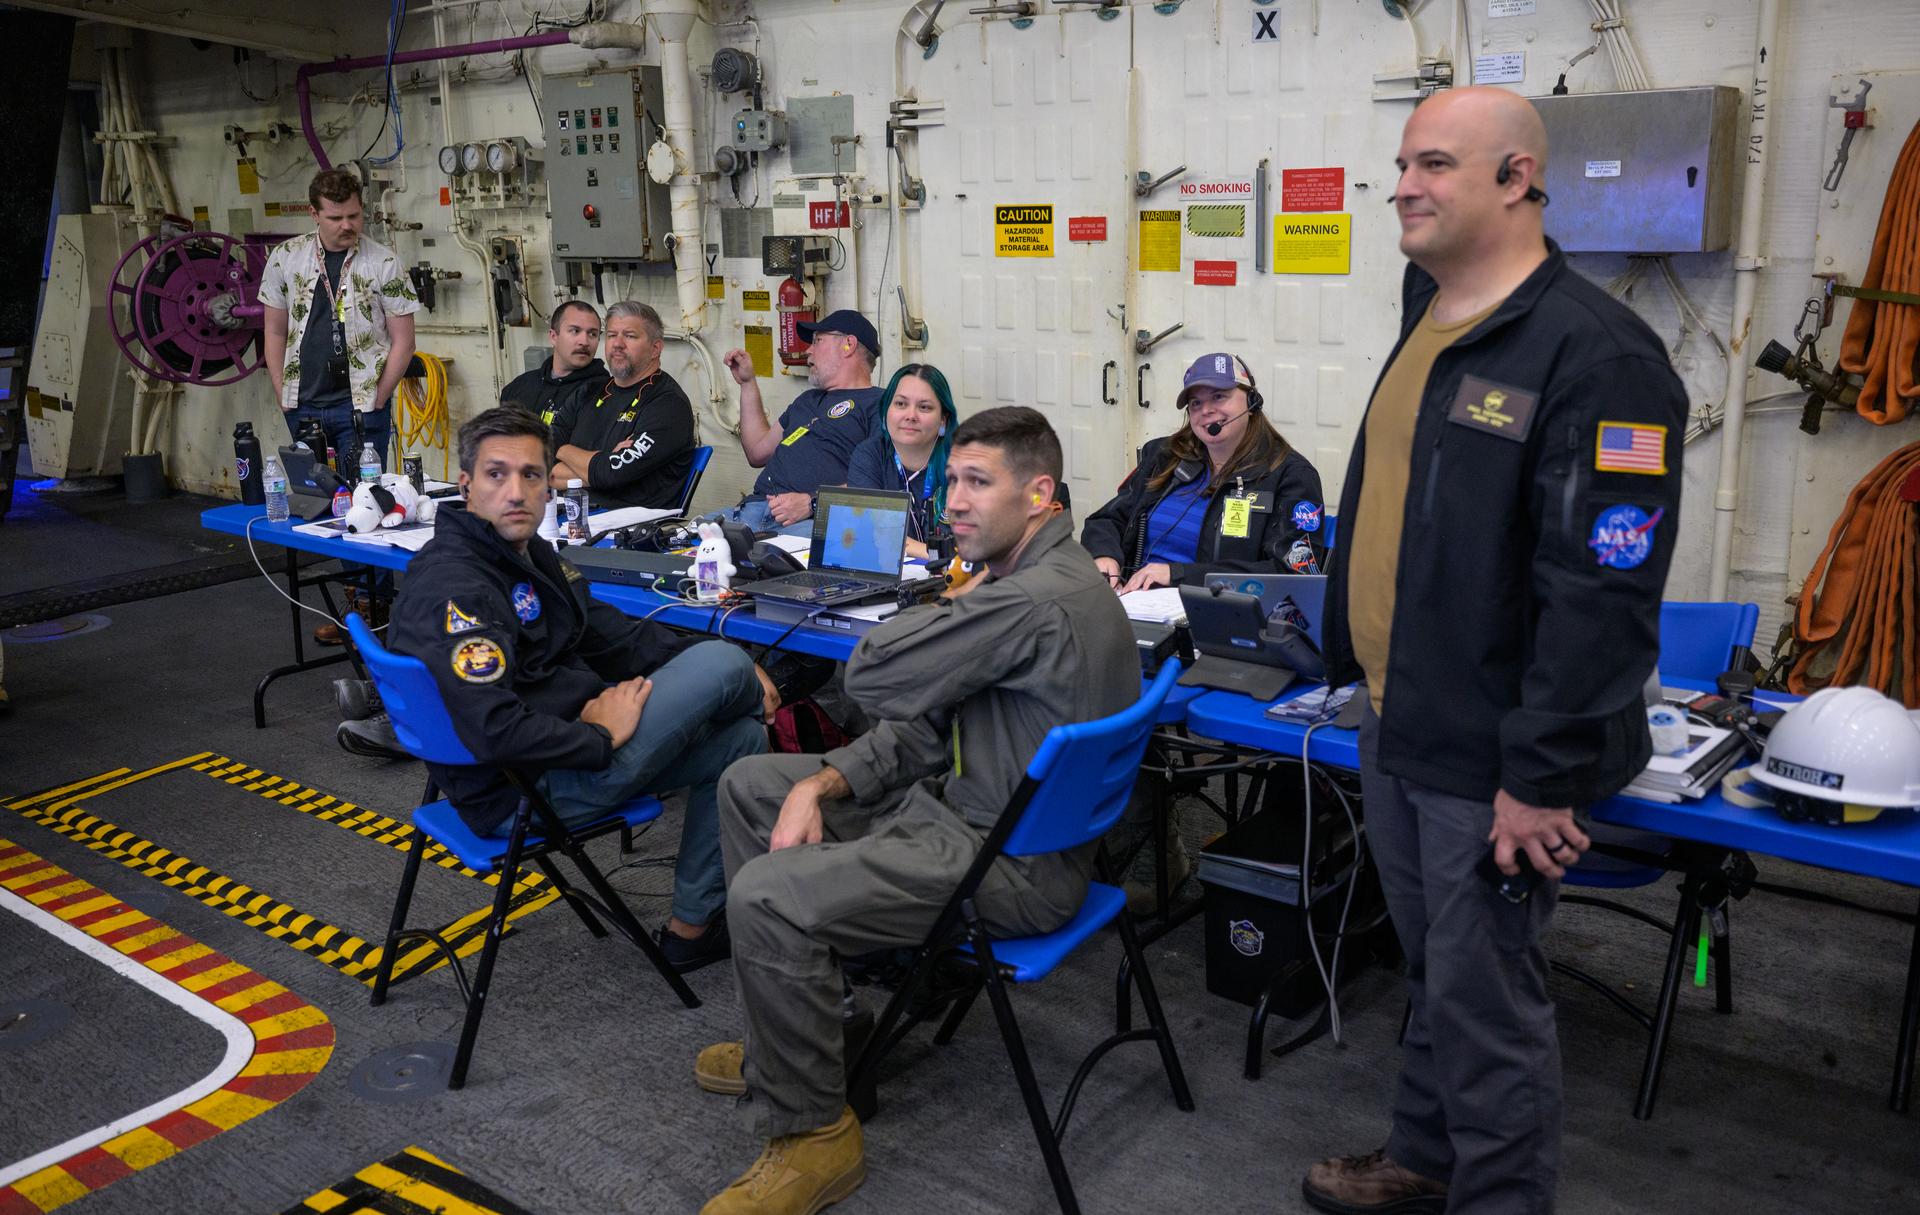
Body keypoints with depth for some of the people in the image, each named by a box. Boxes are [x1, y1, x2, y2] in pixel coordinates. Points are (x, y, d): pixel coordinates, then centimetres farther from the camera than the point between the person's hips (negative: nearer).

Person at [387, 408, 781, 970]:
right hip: (523, 792, -11)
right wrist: (602, 737, -19)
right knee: (721, 665, -12)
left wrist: (727, 671, 3)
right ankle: (767, 710, 28)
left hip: (564, 744, 11)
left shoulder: (528, 552, 11)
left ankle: (693, 924, 20)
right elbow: (495, 731, -33)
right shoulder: (453, 588, -22)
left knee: (739, 740, 14)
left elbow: (611, 633, 14)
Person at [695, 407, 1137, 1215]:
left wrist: (948, 607, -2)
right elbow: (926, 723, 10)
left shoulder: (1036, 600, -26)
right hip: (954, 797, 11)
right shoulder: (1019, 580, 8)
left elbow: (870, 675, -21)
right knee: (749, 785, 14)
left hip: (1012, 861, -11)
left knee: (768, 896, -26)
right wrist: (823, 784, -2)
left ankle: (811, 1135, -5)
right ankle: (788, 1034, 24)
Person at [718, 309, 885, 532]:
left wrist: (812, 502, -21)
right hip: (753, 506, 8)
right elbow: (758, 452, 37)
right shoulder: (808, 400, 34)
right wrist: (747, 383, 37)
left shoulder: (877, 403, 3)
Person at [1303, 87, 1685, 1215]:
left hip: (1492, 760, -8)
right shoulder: (1426, 323, 10)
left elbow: (1605, 589, -22)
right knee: (1434, 971, 23)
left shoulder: (1594, 352, -18)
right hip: (1397, 730, 8)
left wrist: (1544, 776, -21)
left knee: (1484, 1000, 6)